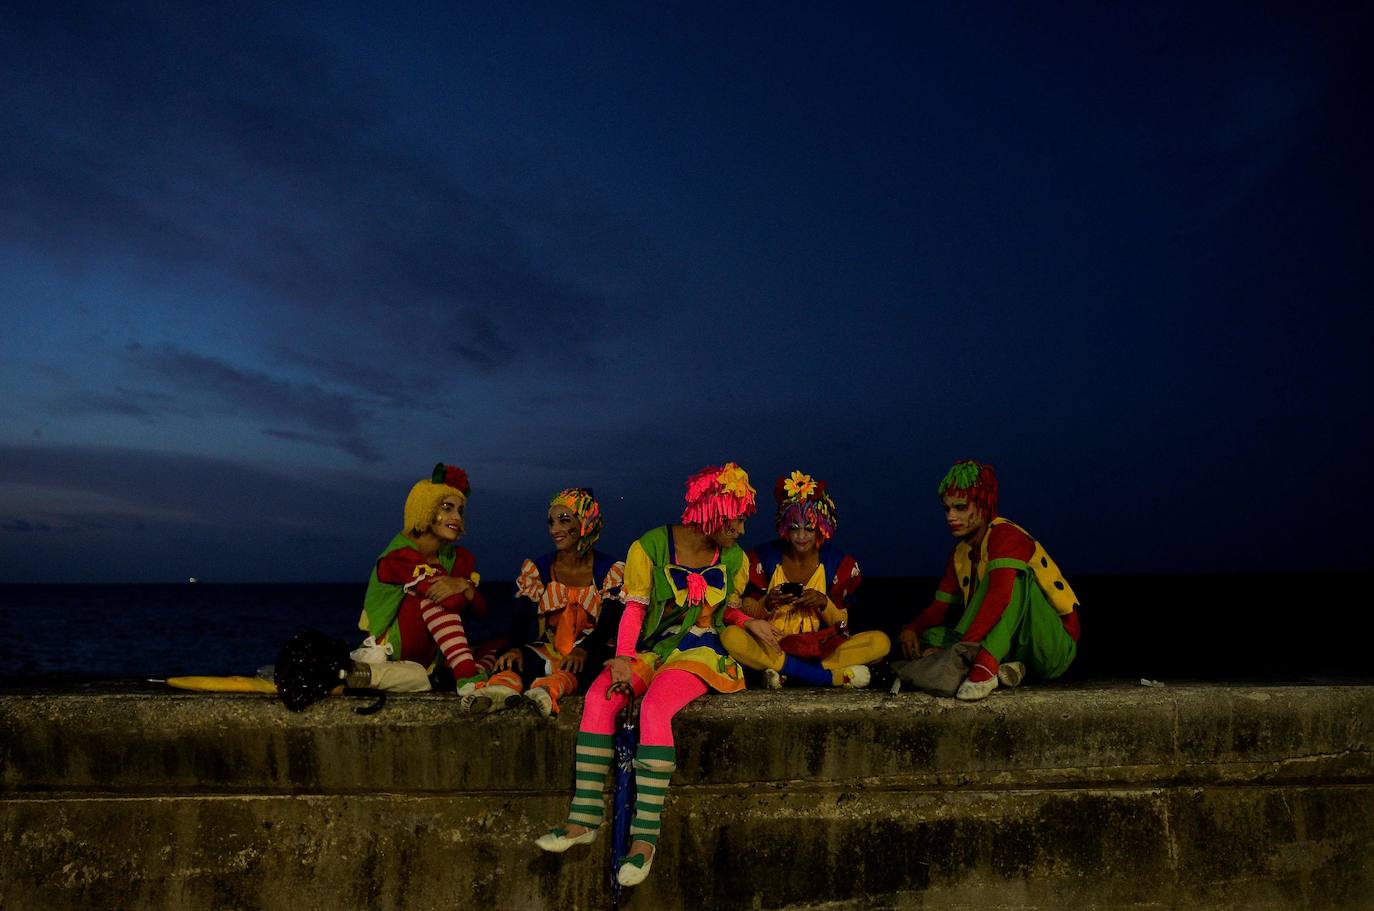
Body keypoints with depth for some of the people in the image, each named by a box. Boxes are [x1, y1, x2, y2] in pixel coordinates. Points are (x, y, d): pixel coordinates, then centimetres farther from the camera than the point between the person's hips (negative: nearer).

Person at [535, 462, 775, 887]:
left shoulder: (734, 559, 6)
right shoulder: (652, 546, -4)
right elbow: (634, 608, -4)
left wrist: (751, 622, 0)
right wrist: (623, 657, -16)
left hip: (699, 652, -1)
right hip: (650, 650, 1)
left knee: (654, 708, -32)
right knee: (598, 700, -26)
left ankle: (645, 835, -28)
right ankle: (584, 819, -16)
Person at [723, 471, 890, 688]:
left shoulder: (838, 562, 1)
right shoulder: (765, 557, 0)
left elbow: (841, 625, 4)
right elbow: (746, 614, 3)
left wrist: (824, 603, -16)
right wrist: (767, 604, -18)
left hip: (819, 646, 1)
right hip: (771, 644, 0)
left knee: (881, 642, -23)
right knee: (731, 636, -33)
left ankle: (784, 672, -27)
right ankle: (834, 676, -29)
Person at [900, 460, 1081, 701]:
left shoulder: (1005, 535, -16)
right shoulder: (960, 555, 10)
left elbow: (1000, 596, -33)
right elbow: (939, 608, 9)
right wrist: (911, 629, -14)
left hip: (1055, 647, -7)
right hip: (1015, 648, 7)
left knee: (1011, 574, -30)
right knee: (931, 635, -7)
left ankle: (985, 664, -41)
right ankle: (999, 667, -24)